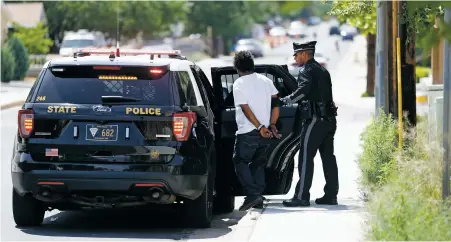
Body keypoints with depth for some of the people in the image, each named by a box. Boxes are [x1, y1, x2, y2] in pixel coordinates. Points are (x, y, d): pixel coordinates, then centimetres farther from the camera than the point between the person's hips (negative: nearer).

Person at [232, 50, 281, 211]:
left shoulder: (239, 84, -8)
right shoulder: (266, 81, 10)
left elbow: (246, 109, -14)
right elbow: (276, 104, 7)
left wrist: (260, 127, -13)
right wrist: (272, 125, 8)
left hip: (247, 132, -6)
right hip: (265, 133, 6)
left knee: (240, 162, 2)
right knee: (259, 164, 14)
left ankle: (253, 194, -12)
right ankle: (258, 200, 11)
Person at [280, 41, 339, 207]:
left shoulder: (307, 71, -7)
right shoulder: (322, 71, 21)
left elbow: (303, 91, -22)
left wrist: (284, 100, -16)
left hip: (314, 120, -9)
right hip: (329, 119, 9)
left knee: (306, 158, -8)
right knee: (328, 157, 10)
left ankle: (301, 196, -12)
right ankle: (331, 195, 11)